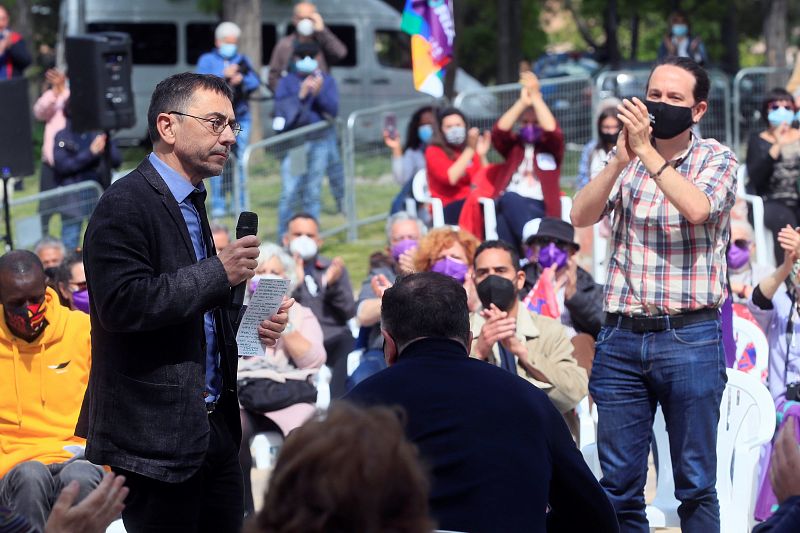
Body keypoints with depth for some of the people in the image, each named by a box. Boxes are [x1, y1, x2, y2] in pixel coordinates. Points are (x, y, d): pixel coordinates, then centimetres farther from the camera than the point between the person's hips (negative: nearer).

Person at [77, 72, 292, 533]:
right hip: (156, 436, -9)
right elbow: (123, 303, -25)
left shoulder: (191, 202, 18)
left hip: (213, 426, 9)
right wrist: (220, 273, -21)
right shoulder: (126, 204, -12)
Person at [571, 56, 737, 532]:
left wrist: (648, 152, -16)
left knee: (696, 484, 2)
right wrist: (621, 160, -15)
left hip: (689, 337, -3)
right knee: (620, 486, 5)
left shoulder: (717, 159, 2)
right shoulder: (627, 160, 11)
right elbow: (581, 216, -3)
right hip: (621, 335, 3)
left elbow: (697, 209, -18)